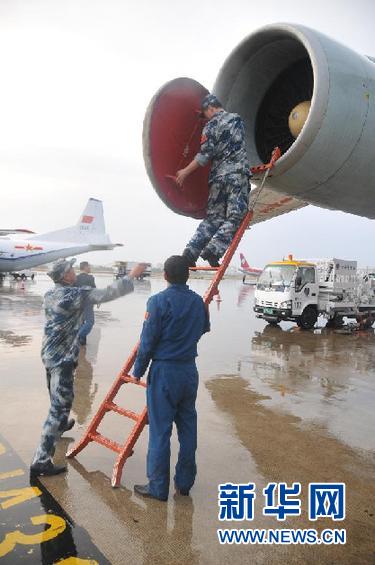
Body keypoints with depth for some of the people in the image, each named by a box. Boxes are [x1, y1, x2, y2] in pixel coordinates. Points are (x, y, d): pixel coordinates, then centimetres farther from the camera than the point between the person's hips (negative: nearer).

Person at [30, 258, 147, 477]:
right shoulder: (75, 294, -19)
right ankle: (41, 461, -5)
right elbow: (106, 294, -18)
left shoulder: (50, 295, 6)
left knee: (57, 398, 31)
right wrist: (132, 275, -12)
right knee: (60, 406, -6)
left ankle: (61, 425, 58)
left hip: (50, 355, 9)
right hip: (63, 359, -9)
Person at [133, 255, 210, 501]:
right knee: (188, 428, 15)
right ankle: (185, 482, 27)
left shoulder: (159, 301, -14)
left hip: (164, 372, -5)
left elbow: (148, 340, -13)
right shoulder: (198, 301, 2)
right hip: (190, 371, 5)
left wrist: (138, 370, 0)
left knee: (160, 431, 5)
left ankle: (158, 487, 16)